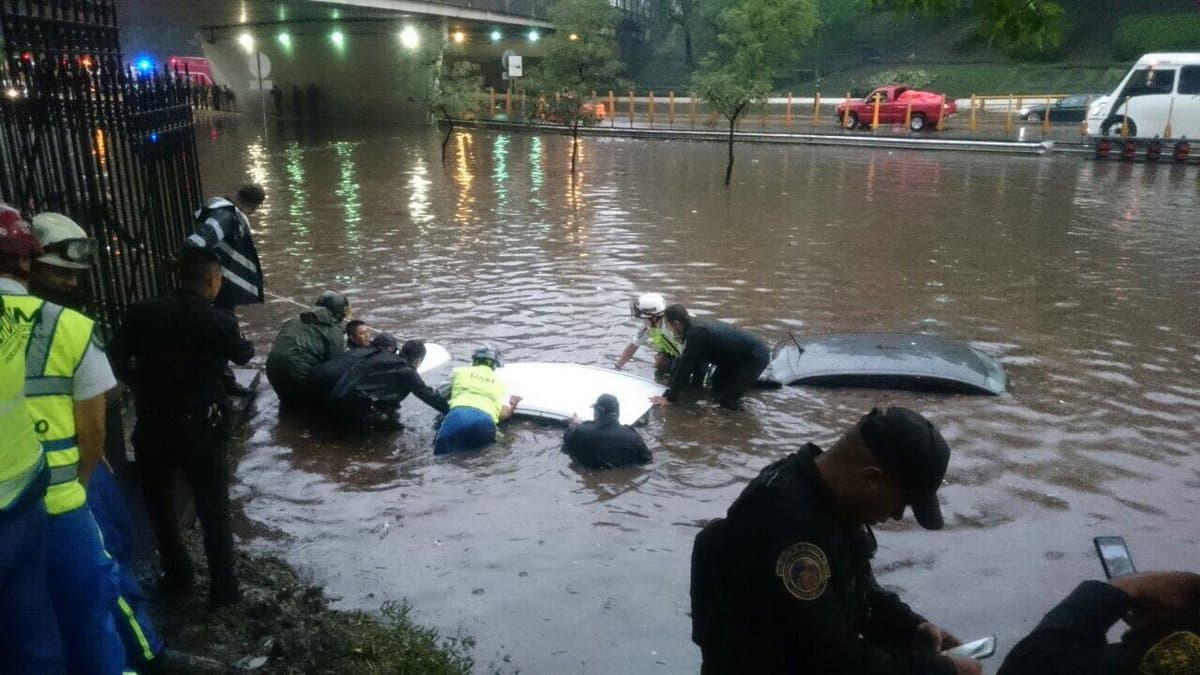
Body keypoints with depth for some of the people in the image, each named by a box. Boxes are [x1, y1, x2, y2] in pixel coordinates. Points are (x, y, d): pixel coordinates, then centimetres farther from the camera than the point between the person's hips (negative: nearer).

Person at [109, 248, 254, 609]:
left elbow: (118, 360, 1)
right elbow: (242, 355, 9)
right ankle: (223, 588, 17)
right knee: (214, 511, 11)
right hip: (199, 430, -2)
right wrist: (247, 344, 32)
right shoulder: (220, 323, -11)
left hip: (151, 426, 3)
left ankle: (177, 575, 34)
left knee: (160, 504, 23)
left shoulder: (142, 312, -6)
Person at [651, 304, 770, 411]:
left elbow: (685, 368, -22)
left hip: (755, 358, -10)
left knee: (725, 399, -10)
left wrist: (669, 398, -15)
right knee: (717, 383, 20)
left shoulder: (696, 334, -26)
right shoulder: (697, 327, 2)